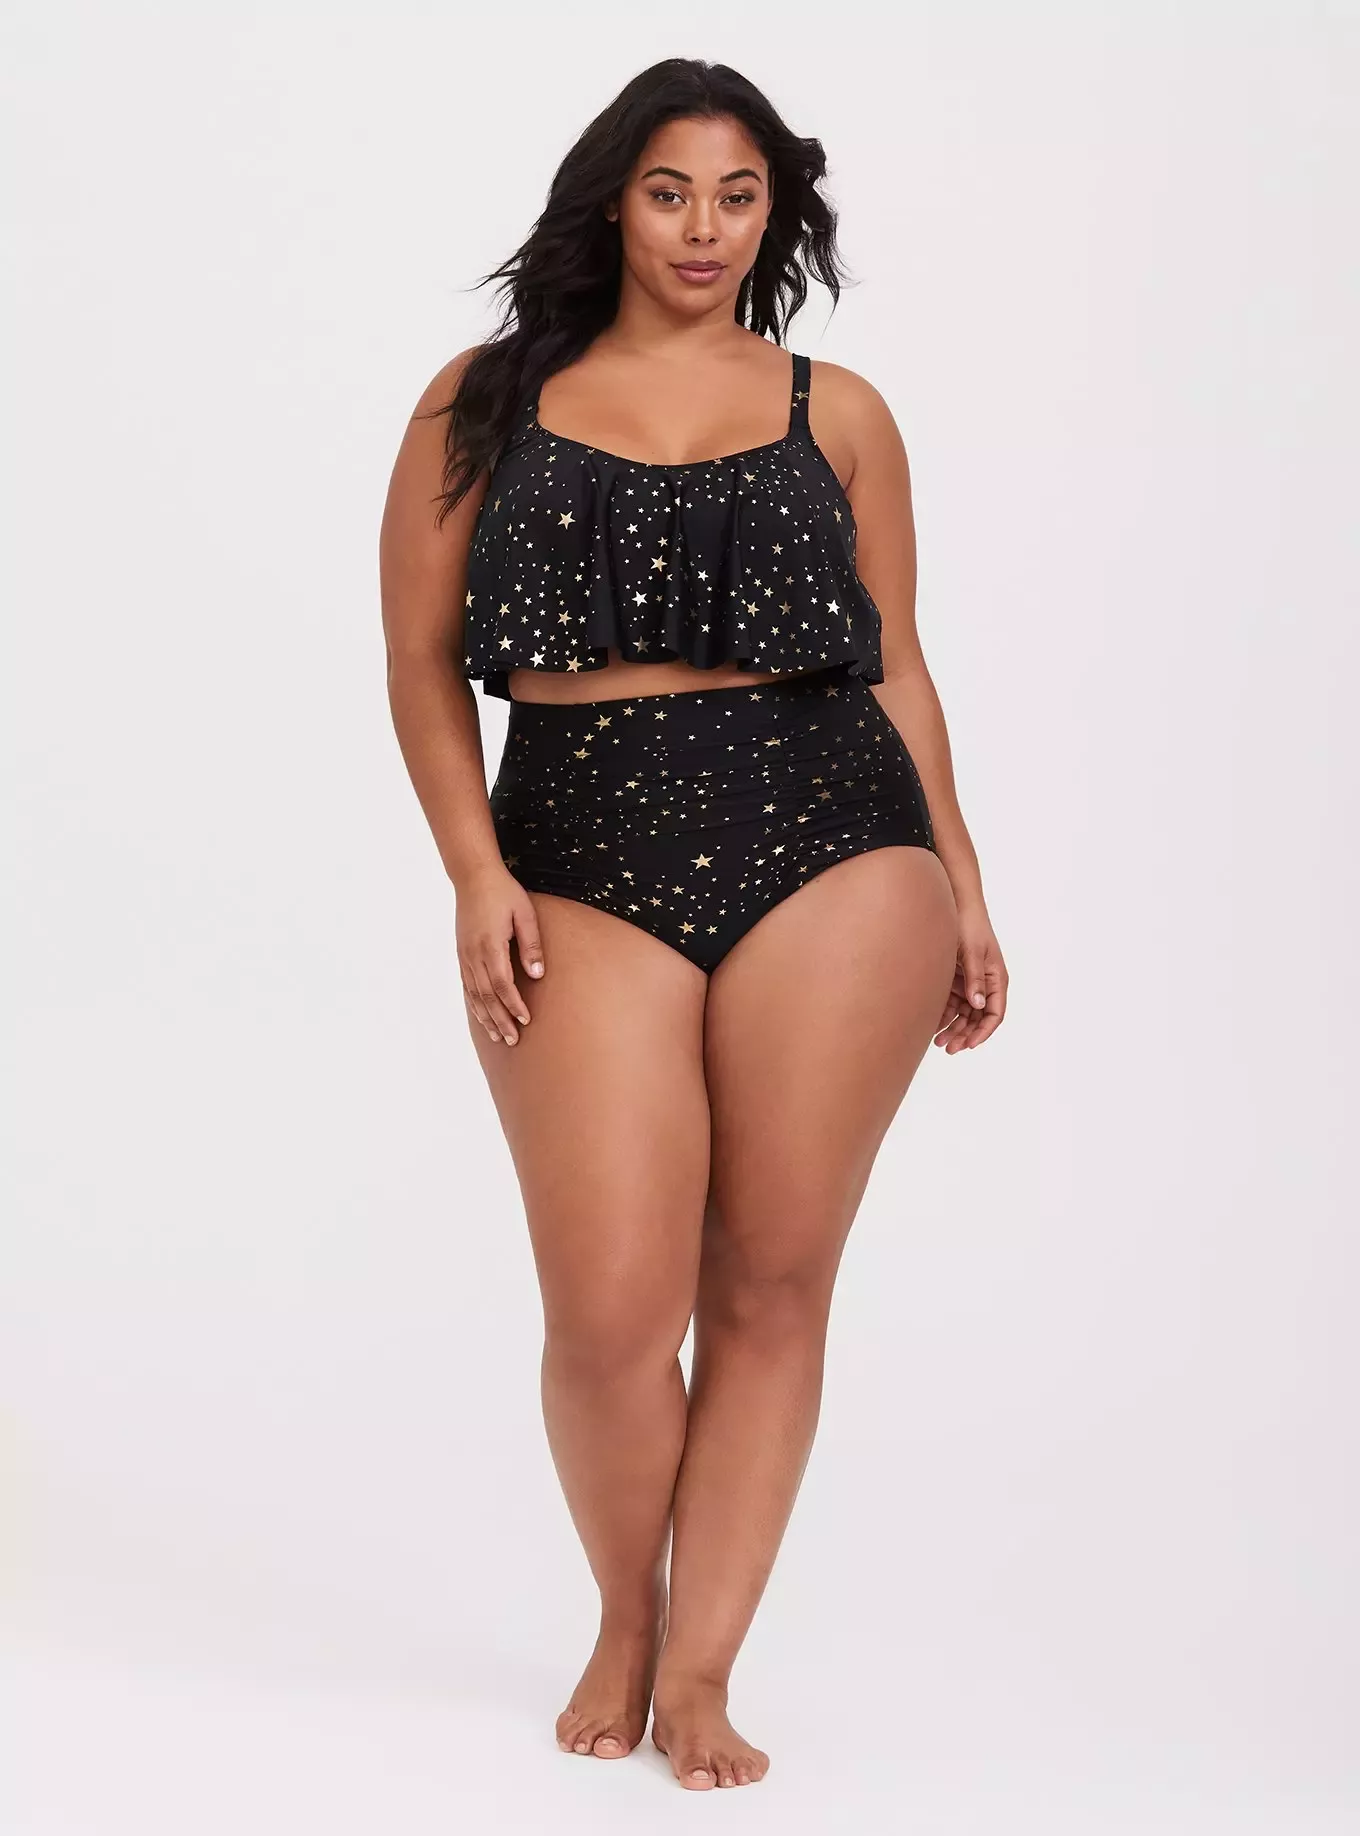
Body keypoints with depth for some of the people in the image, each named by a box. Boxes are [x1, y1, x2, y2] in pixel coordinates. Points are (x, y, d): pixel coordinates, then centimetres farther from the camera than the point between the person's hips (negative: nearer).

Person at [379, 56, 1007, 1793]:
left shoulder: (837, 411, 12)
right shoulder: (486, 398, 10)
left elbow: (895, 668, 14)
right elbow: (422, 660, 7)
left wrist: (961, 890, 10)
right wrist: (475, 874, -4)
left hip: (829, 851, 1)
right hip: (581, 858, -1)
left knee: (770, 1283, 2)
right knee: (611, 1308, -7)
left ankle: (699, 1669, 15)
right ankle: (624, 1621, 21)